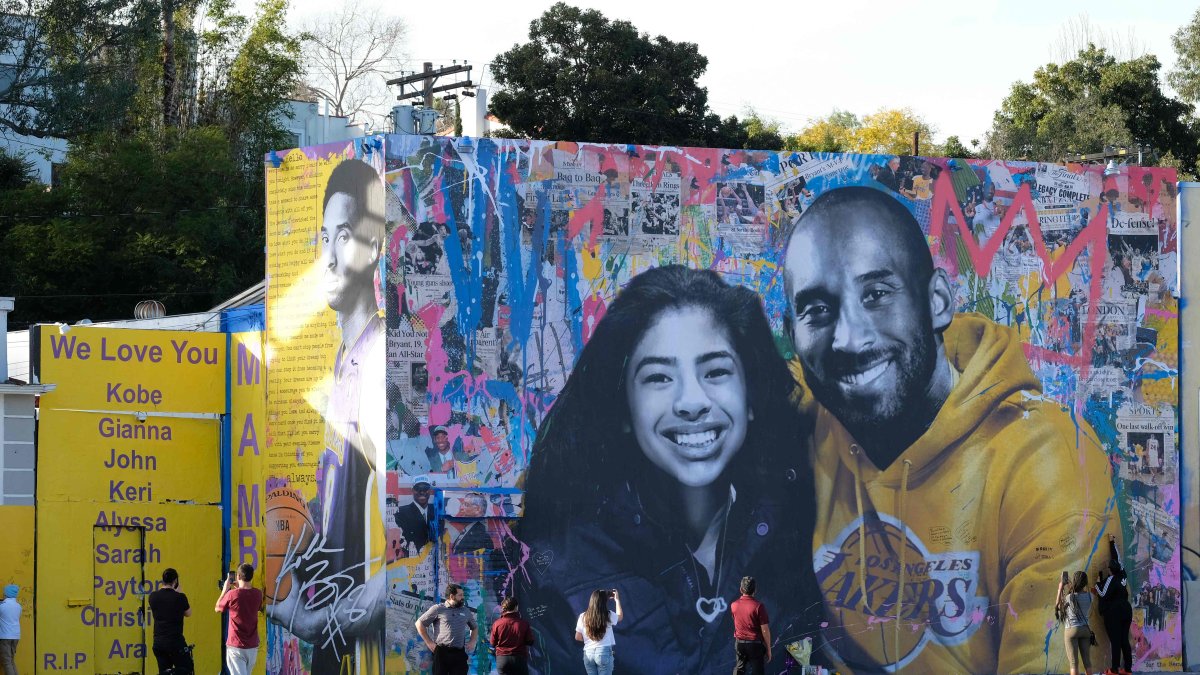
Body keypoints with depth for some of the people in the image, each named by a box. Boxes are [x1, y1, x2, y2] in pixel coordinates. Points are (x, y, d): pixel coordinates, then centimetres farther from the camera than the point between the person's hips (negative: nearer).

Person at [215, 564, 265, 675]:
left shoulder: (232, 594, -15)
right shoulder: (258, 594, -2)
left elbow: (217, 609, 2)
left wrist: (225, 589, 11)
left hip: (236, 646, -5)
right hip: (252, 646, 5)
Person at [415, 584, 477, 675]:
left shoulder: (466, 611, 13)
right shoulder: (438, 609, 0)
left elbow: (474, 628, 30)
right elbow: (419, 624, 2)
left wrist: (472, 642, 12)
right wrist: (429, 642, -2)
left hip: (459, 653, 4)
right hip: (441, 652, -4)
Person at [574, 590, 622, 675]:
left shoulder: (583, 617, -1)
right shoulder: (608, 616, -6)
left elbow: (578, 637, 5)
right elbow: (620, 617, 18)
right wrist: (617, 600, 26)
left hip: (588, 653, 3)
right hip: (604, 652, -3)